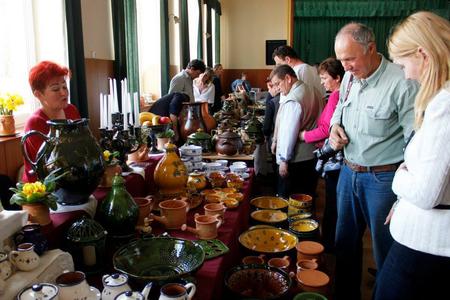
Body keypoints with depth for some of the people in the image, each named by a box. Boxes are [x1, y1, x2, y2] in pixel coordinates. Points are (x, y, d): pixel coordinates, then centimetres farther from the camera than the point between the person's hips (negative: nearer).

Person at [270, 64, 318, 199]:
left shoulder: (292, 100, -20)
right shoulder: (307, 90, 7)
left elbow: (289, 132, -20)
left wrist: (283, 159, -13)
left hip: (294, 159, -9)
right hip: (309, 156, 9)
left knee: (286, 199, 5)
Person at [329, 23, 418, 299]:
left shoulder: (402, 82, -19)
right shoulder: (349, 78, 3)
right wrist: (335, 126, 1)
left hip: (384, 179, -7)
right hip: (349, 171, 7)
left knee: (386, 250, 9)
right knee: (345, 242, 20)